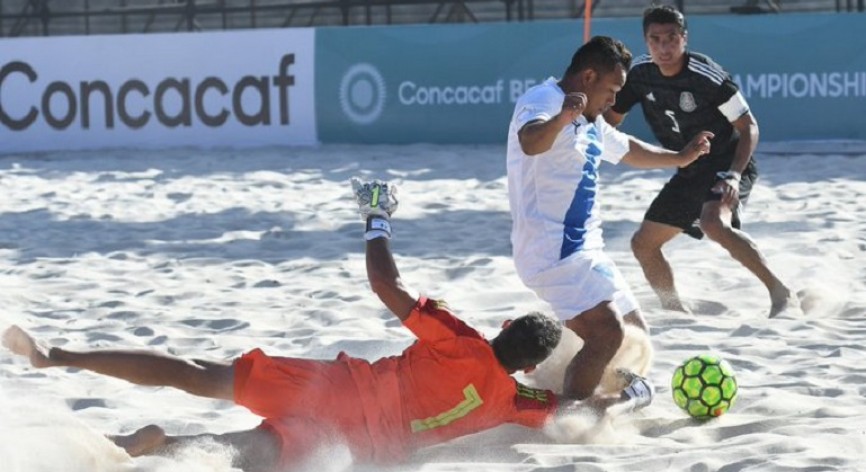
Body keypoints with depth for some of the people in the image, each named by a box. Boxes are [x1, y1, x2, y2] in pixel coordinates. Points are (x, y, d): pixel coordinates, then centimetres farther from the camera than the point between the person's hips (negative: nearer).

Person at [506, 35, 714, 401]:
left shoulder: (589, 122, 20)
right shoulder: (542, 101, -12)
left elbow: (628, 150, 41)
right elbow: (530, 142, -37)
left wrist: (681, 158, 49)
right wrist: (561, 119, -57)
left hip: (584, 249, 11)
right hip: (554, 249, -11)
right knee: (607, 334, -24)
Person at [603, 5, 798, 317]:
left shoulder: (707, 77, -23)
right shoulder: (640, 74, -5)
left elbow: (749, 128, -19)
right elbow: (610, 118, 7)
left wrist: (734, 175, -32)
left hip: (728, 165, -8)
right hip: (690, 173, 8)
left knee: (714, 224, -36)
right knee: (643, 244, 8)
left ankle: (781, 293, -31)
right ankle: (676, 311, 24)